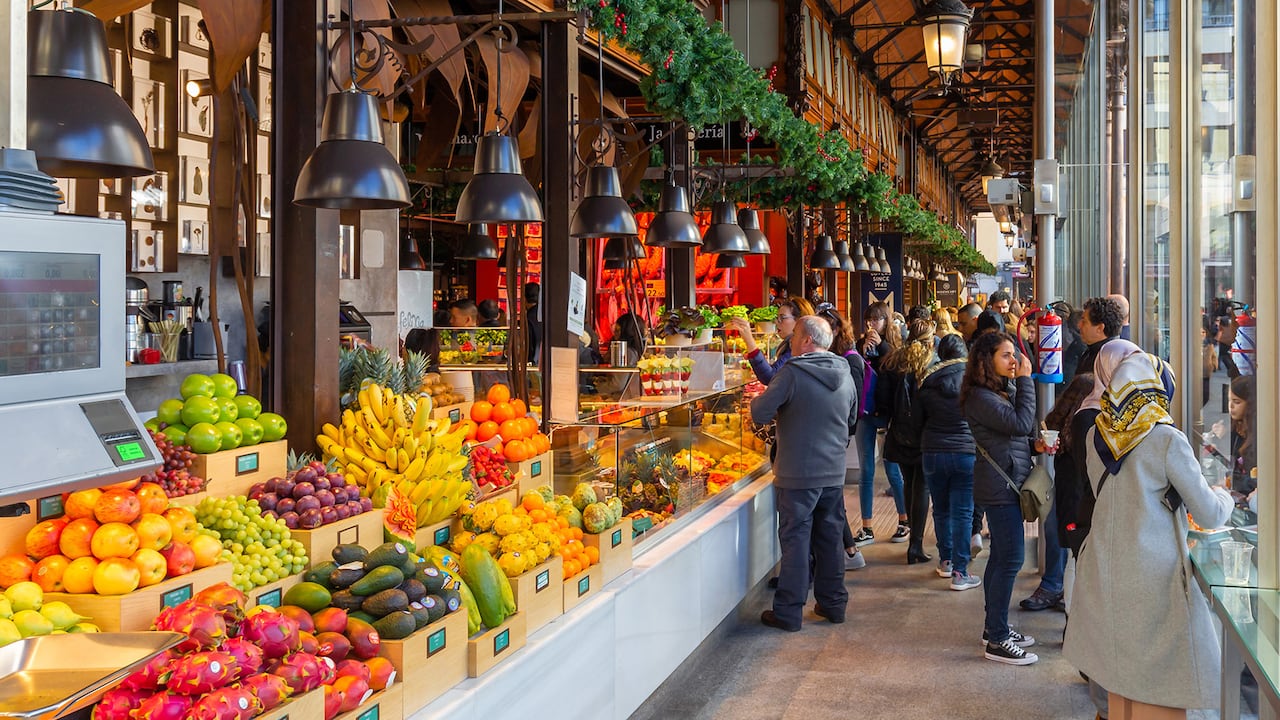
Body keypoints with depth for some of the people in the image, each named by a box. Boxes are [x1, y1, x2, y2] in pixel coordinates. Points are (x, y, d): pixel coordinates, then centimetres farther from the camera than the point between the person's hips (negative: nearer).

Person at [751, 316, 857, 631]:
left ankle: (788, 611, 7)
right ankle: (833, 602, 25)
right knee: (830, 538, 16)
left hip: (797, 475, -6)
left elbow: (760, 413, -15)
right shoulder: (845, 374, 5)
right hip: (834, 472, 6)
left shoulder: (792, 372, -16)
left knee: (795, 540, 1)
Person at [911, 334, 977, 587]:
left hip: (932, 452, 3)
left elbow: (916, 421, 8)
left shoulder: (926, 381, 0)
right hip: (966, 452, -3)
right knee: (962, 513, 0)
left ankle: (945, 561, 28)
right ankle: (959, 573, 0)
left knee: (941, 510, 17)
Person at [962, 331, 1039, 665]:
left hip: (1008, 483, 10)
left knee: (1001, 557, 15)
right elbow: (1021, 424, -23)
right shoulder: (980, 397, -17)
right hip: (999, 486, -10)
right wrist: (1025, 381, -16)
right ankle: (997, 641, -5)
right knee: (1010, 559, -9)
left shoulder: (1004, 390, 14)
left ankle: (995, 628, 24)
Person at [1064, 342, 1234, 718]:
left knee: (1121, 679, 16)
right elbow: (1210, 515, -6)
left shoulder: (1095, 436, 2)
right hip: (1153, 579, -5)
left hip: (1105, 571, 6)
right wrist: (1223, 496, 16)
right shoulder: (1168, 440, -13)